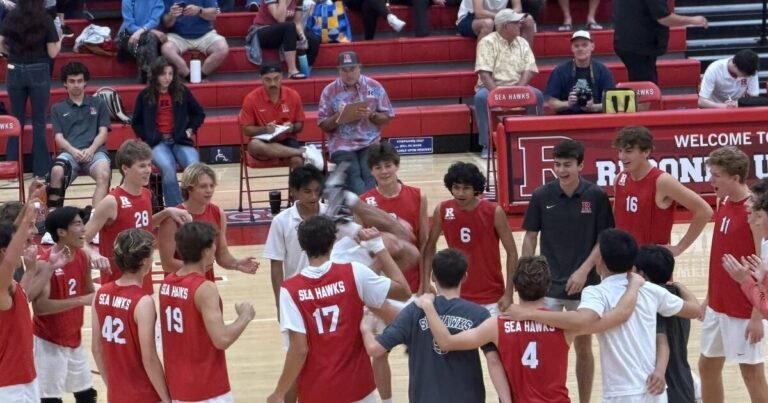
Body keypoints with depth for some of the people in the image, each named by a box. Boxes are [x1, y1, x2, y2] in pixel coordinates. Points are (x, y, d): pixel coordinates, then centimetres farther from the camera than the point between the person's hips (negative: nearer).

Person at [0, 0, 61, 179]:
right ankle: (41, 169, 6)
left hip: (15, 71, 2)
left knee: (16, 120, 12)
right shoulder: (45, 20, -8)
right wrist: (60, 40, 13)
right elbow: (52, 53, -6)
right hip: (39, 72, -2)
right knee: (39, 121, 5)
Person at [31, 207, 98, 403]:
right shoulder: (45, 262, -22)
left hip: (74, 340, 8)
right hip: (49, 342, -8)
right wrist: (81, 300, -34)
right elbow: (39, 306, -32)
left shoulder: (82, 257, 1)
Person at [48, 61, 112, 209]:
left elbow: (103, 133, 11)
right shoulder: (58, 108, 20)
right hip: (70, 152, 0)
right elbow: (59, 137, 9)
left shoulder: (98, 104, 21)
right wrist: (73, 150, -14)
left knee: (104, 174, -36)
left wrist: (91, 150, -10)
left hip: (94, 150, 0)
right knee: (57, 171, -36)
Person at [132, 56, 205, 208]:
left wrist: (190, 129, 5)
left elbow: (199, 113, 20)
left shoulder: (182, 92, 9)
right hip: (157, 142, -2)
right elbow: (136, 123, 14)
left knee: (194, 166, -30)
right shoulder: (145, 96, 6)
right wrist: (148, 137, -1)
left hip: (180, 140, 2)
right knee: (168, 168, -34)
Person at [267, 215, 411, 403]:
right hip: (356, 386, 2)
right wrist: (378, 247, 6)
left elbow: (299, 349, -14)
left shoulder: (291, 289, -12)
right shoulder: (354, 273, -9)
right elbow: (403, 291, 1)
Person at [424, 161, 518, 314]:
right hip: (457, 296, 2)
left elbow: (512, 252, -6)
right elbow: (430, 247, 9)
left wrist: (509, 294, -10)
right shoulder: (442, 211, -5)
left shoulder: (494, 212, -12)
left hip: (491, 298, -2)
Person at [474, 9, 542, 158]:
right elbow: (484, 73, -17)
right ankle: (486, 145, -28)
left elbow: (529, 70, 0)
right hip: (491, 87, -4)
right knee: (481, 97, -37)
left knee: (537, 95, -26)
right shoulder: (488, 42, -8)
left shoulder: (522, 43, 8)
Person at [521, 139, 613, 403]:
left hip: (585, 284, 0)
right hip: (549, 284, 0)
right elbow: (530, 238, 3)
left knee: (583, 346, 10)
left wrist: (584, 271, -14)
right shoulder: (542, 196, -5)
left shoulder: (596, 196, -8)